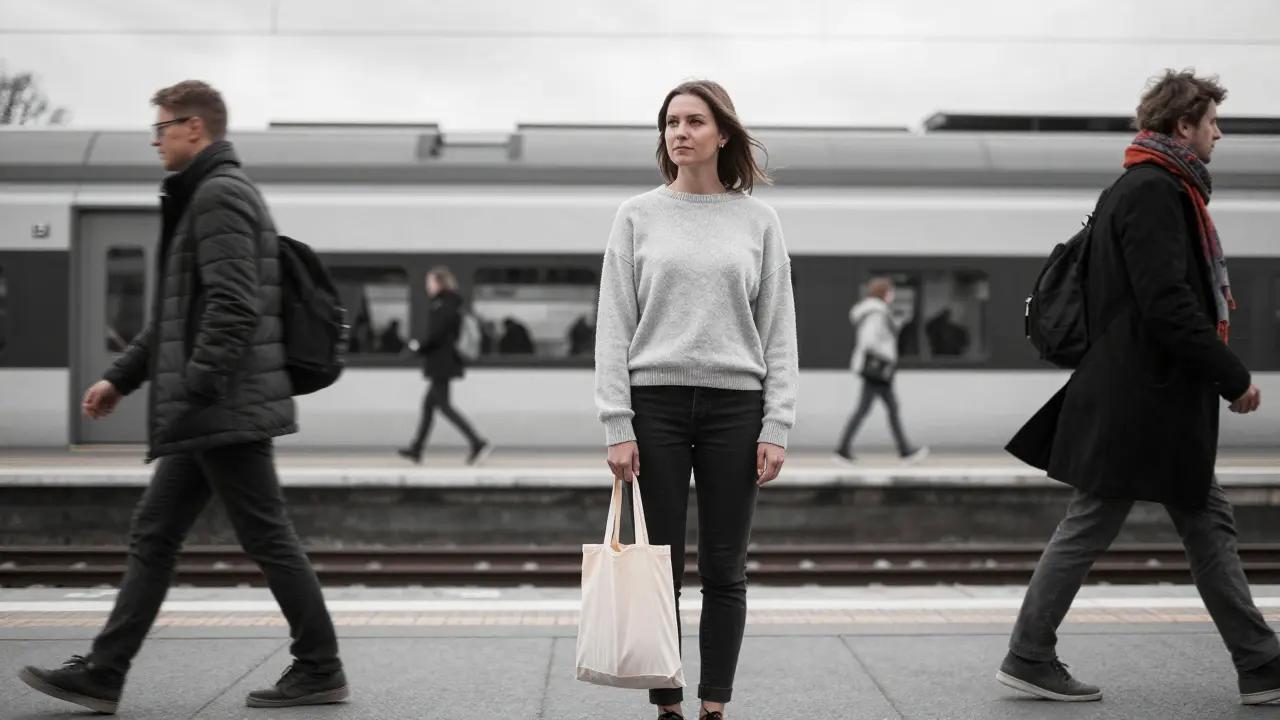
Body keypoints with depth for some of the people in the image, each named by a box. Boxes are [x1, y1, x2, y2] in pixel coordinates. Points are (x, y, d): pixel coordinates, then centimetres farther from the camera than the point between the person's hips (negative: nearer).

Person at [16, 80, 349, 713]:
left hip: (228, 408, -10)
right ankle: (102, 674, 13)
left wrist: (192, 392, -23)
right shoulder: (202, 196, 20)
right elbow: (178, 313, 24)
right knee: (153, 537, 10)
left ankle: (320, 670, 7)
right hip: (207, 416, 10)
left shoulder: (220, 196, -12)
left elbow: (232, 308, -22)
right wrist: (121, 378, 22)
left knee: (267, 538, -3)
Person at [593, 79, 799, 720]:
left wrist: (776, 428, -3)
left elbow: (779, 330, 5)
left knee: (724, 571, 5)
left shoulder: (758, 220, 7)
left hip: (735, 407, 1)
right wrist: (617, 427, -6)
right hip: (656, 404, 0)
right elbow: (614, 327, 2)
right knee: (661, 567, 2)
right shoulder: (637, 216, 5)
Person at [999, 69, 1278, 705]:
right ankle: (1028, 658, 9)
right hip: (1141, 398, -11)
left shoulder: (1161, 189, 17)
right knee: (1090, 526, -2)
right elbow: (1168, 304, -24)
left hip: (1164, 400, 11)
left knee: (1208, 523, 11)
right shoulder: (1152, 192, -15)